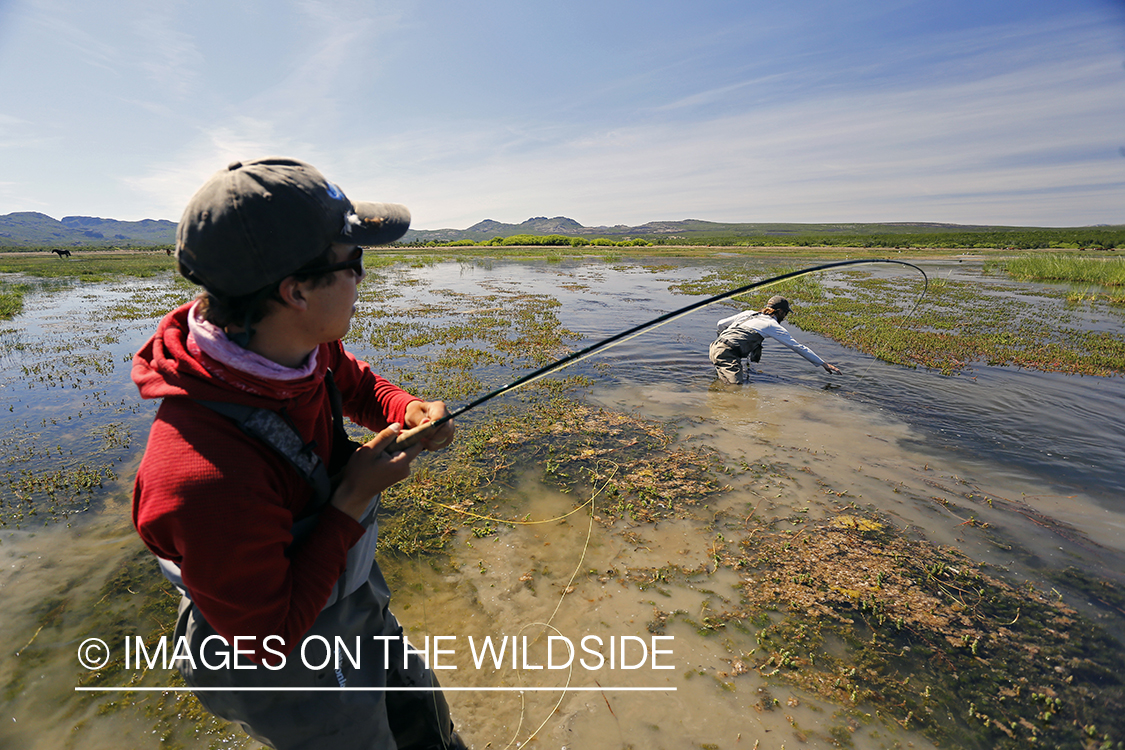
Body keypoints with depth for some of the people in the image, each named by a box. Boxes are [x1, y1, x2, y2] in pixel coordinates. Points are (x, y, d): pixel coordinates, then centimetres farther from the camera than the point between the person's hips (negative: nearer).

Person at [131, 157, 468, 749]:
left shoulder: (307, 346, -18)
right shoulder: (207, 477, -41)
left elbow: (359, 386, 5)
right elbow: (269, 639, -27)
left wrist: (409, 412, -16)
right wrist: (352, 500, -29)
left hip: (353, 597, 7)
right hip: (283, 665, -6)